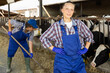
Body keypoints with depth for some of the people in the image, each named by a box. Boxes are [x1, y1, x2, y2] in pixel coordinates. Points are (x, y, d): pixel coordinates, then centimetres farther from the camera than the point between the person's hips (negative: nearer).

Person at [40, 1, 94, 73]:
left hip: (77, 59, 2)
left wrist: (85, 49, 3)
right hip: (62, 60, -2)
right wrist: (53, 49, -4)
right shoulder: (56, 25, -6)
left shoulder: (78, 23, -1)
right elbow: (43, 37, 2)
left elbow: (89, 35, 12)